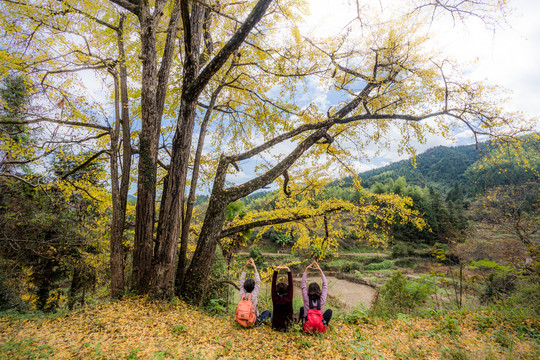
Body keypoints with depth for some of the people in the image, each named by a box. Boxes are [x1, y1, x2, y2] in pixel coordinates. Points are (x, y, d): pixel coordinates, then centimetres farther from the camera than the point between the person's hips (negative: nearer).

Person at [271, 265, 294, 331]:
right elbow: (291, 284, -18)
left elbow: (273, 284, -17)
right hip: (287, 325, -2)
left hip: (276, 326, 2)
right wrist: (288, 270, -20)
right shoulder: (289, 299, -21)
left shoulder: (275, 299, -19)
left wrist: (276, 270, -22)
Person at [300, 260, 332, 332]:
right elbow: (325, 285, -2)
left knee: (302, 308, 24)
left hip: (307, 328, 0)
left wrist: (306, 269, -4)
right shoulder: (322, 300, -13)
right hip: (320, 329, 0)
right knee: (329, 311, 20)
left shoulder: (306, 299, -13)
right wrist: (320, 270, 0)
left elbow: (303, 284, -5)